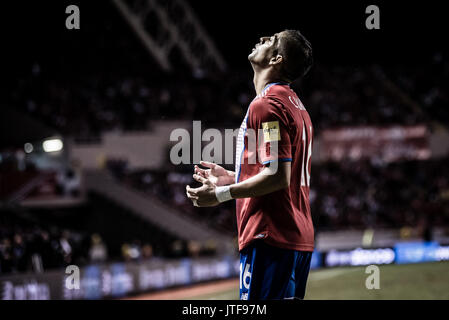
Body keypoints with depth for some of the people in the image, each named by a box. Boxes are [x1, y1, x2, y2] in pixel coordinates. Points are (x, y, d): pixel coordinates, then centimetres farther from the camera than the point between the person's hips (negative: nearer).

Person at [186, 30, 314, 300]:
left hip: (270, 237, -10)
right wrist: (232, 177, 23)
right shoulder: (296, 105, 20)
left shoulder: (266, 105, -12)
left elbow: (278, 176, -19)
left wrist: (223, 194, -14)